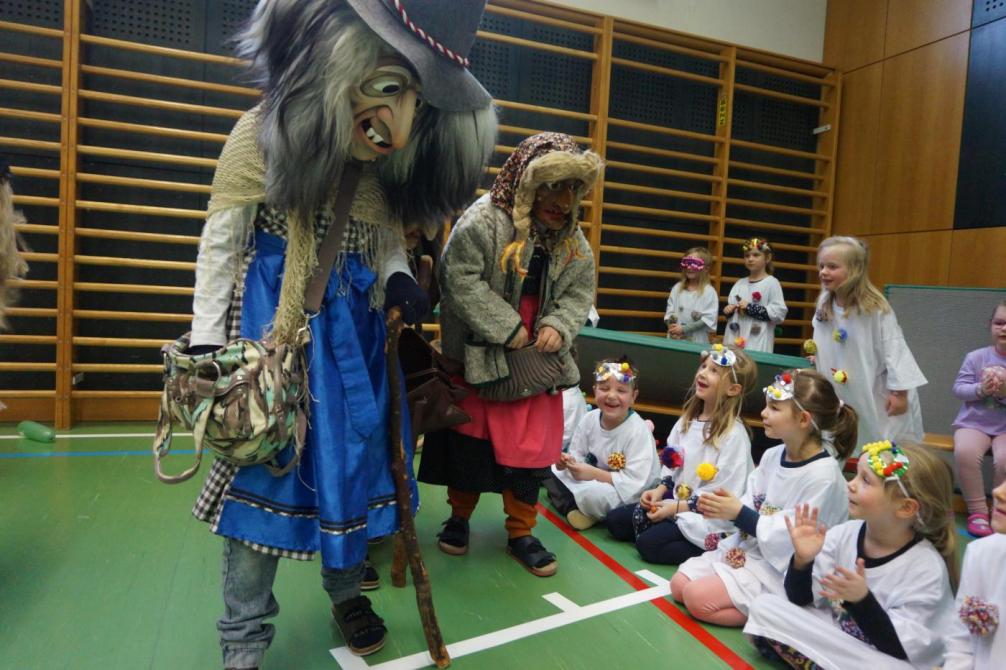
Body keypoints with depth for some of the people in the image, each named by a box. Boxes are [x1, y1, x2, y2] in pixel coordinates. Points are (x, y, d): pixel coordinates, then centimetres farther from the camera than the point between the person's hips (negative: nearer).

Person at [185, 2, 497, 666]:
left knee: (352, 458, 12)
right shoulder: (266, 133, -10)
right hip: (275, 323, -4)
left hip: (354, 329, 4)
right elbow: (220, 241, -7)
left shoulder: (392, 164, 1)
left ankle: (346, 590, 37)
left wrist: (399, 277, -12)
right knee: (263, 466, 2)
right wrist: (206, 342, -9)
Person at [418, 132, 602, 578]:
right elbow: (462, 281, -20)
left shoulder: (573, 240, 6)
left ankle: (521, 533, 23)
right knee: (470, 440, 10)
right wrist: (508, 329, -21)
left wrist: (559, 326, -12)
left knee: (532, 448, 6)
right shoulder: (483, 220, -14)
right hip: (480, 357, -4)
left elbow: (580, 292, 9)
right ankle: (459, 517, 32)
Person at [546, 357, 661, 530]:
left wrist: (594, 473, -27)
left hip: (626, 494, -6)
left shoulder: (638, 431, -25)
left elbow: (635, 483, -28)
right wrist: (568, 461, -21)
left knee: (594, 494, -35)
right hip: (593, 481, 7)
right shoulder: (589, 419, -7)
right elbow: (578, 454, 3)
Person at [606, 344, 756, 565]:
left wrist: (677, 507, -18)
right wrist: (660, 490, -5)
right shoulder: (688, 419, 5)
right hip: (675, 499, 8)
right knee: (615, 520, 2)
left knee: (648, 543, -21)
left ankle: (711, 550, -7)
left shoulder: (734, 433, -19)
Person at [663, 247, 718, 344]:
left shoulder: (709, 292, -4)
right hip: (674, 339, 3)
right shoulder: (677, 288, 8)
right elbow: (669, 311, 8)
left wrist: (683, 329, -16)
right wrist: (671, 326, -13)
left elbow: (709, 319, -10)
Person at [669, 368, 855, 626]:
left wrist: (739, 514, -24)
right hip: (745, 546, 8)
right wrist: (724, 509, -16)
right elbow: (751, 508, 5)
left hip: (780, 568, -8)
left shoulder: (823, 475, -21)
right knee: (679, 584, 4)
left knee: (697, 597, -18)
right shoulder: (772, 456, 1)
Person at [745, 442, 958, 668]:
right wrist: (802, 561, -22)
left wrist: (862, 601, -36)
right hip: (832, 635, 4)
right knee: (764, 606, -10)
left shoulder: (926, 569, -19)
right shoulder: (843, 535, -7)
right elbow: (800, 600, -3)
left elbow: (900, 650, -21)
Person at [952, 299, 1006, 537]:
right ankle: (977, 511, -12)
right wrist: (980, 389, -20)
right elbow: (958, 388, -2)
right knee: (965, 452, -30)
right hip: (974, 423, 0)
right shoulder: (975, 357, 0)